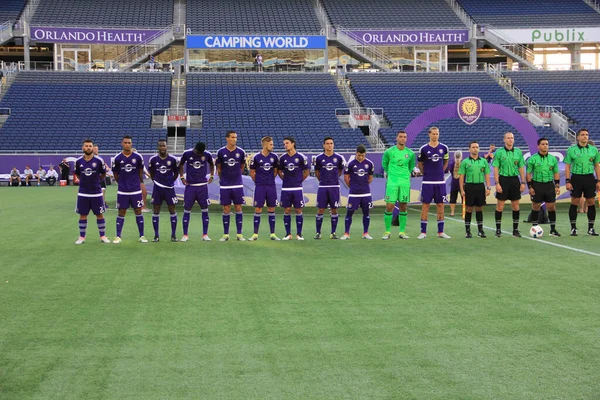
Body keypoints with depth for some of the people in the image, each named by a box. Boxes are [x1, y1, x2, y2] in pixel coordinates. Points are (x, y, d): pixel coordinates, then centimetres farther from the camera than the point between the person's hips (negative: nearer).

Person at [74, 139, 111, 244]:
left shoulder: (99, 160, -6)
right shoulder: (78, 161, -1)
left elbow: (103, 174, 8)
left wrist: (96, 181, 9)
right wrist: (84, 181, 8)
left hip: (96, 192, -1)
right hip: (83, 193, 1)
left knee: (100, 214, 5)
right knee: (83, 215, 6)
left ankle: (103, 236, 15)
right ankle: (82, 237, 16)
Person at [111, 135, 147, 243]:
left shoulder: (138, 157, -3)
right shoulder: (117, 158, -3)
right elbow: (115, 174, 9)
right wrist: (122, 183, 12)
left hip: (136, 190, 0)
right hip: (122, 191, 0)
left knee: (138, 212, 4)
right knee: (121, 212, 4)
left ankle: (142, 236, 11)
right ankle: (118, 237, 10)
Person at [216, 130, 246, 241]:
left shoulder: (241, 152, 0)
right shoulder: (221, 152, -1)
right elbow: (218, 168, 10)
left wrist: (236, 176, 12)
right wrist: (222, 178, 12)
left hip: (238, 185, 1)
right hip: (225, 185, 0)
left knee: (238, 208, 2)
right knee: (226, 209, 3)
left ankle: (239, 234, 8)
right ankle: (225, 234, 11)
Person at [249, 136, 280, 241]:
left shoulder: (274, 156, 3)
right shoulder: (256, 157, -5)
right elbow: (252, 172, 4)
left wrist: (270, 180, 9)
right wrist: (258, 181, 5)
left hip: (271, 186, 3)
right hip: (260, 187, -3)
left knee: (271, 209, 6)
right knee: (258, 210, -1)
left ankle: (272, 234, 12)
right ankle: (255, 234, 4)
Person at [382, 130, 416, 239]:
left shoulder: (410, 153, 4)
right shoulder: (389, 152, -2)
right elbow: (384, 164, 14)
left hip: (405, 182, 2)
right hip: (392, 182, -2)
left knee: (403, 207, 4)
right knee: (389, 206, -7)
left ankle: (402, 232, 12)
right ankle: (387, 231, 3)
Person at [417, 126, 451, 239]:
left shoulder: (444, 148, 3)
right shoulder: (424, 149, -3)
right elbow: (420, 164, 9)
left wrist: (439, 172, 12)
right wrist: (426, 173, 9)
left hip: (440, 182, 2)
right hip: (427, 182, -2)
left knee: (440, 205, 4)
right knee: (425, 205, -1)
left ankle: (440, 232, 10)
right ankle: (423, 232, 4)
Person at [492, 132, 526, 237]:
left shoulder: (518, 152, 7)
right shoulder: (499, 152, -2)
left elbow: (521, 168, 9)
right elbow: (496, 169, -4)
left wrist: (523, 182, 4)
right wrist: (497, 183, -11)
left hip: (515, 180, 3)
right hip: (503, 179, -3)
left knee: (515, 206, 6)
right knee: (500, 206, -1)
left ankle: (515, 229, 14)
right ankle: (498, 229, 7)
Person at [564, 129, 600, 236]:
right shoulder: (572, 150, 1)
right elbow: (567, 166, 1)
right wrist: (568, 181, -6)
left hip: (590, 178, 2)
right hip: (576, 178, -2)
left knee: (591, 203, 2)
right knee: (574, 203, -1)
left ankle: (591, 228, 11)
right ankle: (573, 228, 7)